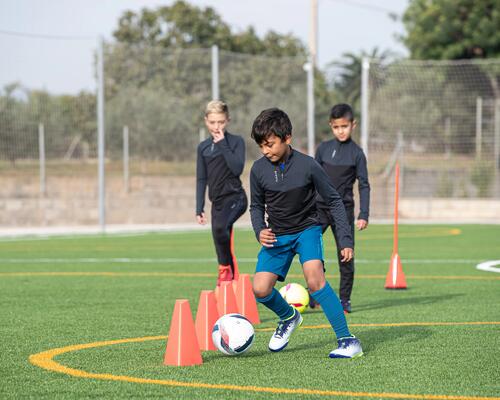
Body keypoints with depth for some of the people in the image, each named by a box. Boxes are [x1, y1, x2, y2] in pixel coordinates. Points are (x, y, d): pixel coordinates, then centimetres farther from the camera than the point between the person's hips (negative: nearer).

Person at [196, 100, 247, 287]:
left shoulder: (236, 141, -2)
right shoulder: (203, 147, 11)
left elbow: (237, 168, -17)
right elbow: (201, 179, 14)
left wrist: (223, 144, -14)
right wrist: (199, 208, 9)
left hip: (235, 197, -6)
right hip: (217, 201, 6)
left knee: (220, 227, -32)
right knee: (220, 243, 5)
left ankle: (226, 269, -15)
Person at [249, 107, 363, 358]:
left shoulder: (307, 166, -17)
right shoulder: (259, 170, -9)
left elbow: (333, 201, -7)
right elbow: (256, 206, 8)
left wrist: (345, 240, -11)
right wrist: (260, 231, -12)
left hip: (307, 229, -3)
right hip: (277, 236, 3)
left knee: (314, 278, -29)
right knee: (260, 289, -13)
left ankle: (347, 340, -22)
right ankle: (289, 317, 22)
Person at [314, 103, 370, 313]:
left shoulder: (356, 153, -2)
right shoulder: (323, 148, 5)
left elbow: (364, 185, -1)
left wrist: (363, 215, -8)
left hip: (343, 209, -2)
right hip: (320, 207, 2)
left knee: (346, 254, 0)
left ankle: (344, 299, 10)